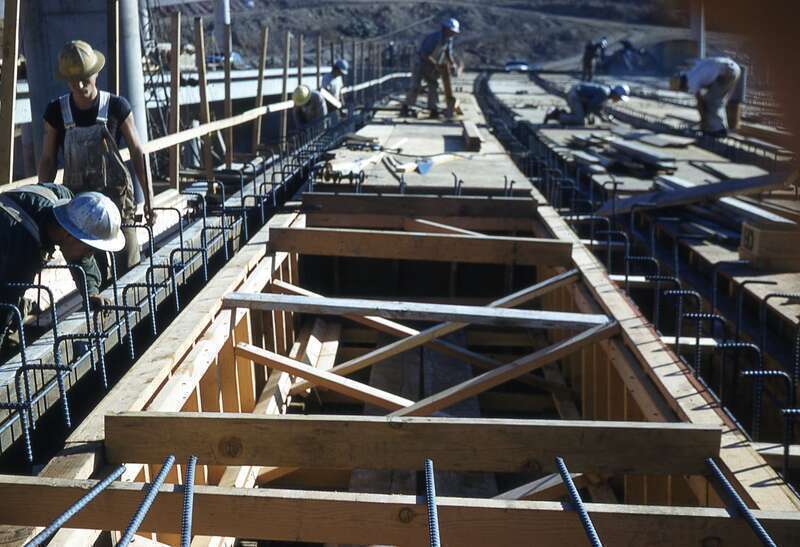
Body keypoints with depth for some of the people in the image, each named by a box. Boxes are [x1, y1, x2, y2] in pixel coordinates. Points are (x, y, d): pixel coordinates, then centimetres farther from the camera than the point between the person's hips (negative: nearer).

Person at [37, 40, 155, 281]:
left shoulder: (116, 107, -7)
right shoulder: (56, 112, -1)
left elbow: (137, 153, -1)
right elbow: (47, 161, 5)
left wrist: (149, 198, -3)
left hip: (116, 194, -2)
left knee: (128, 267, -5)